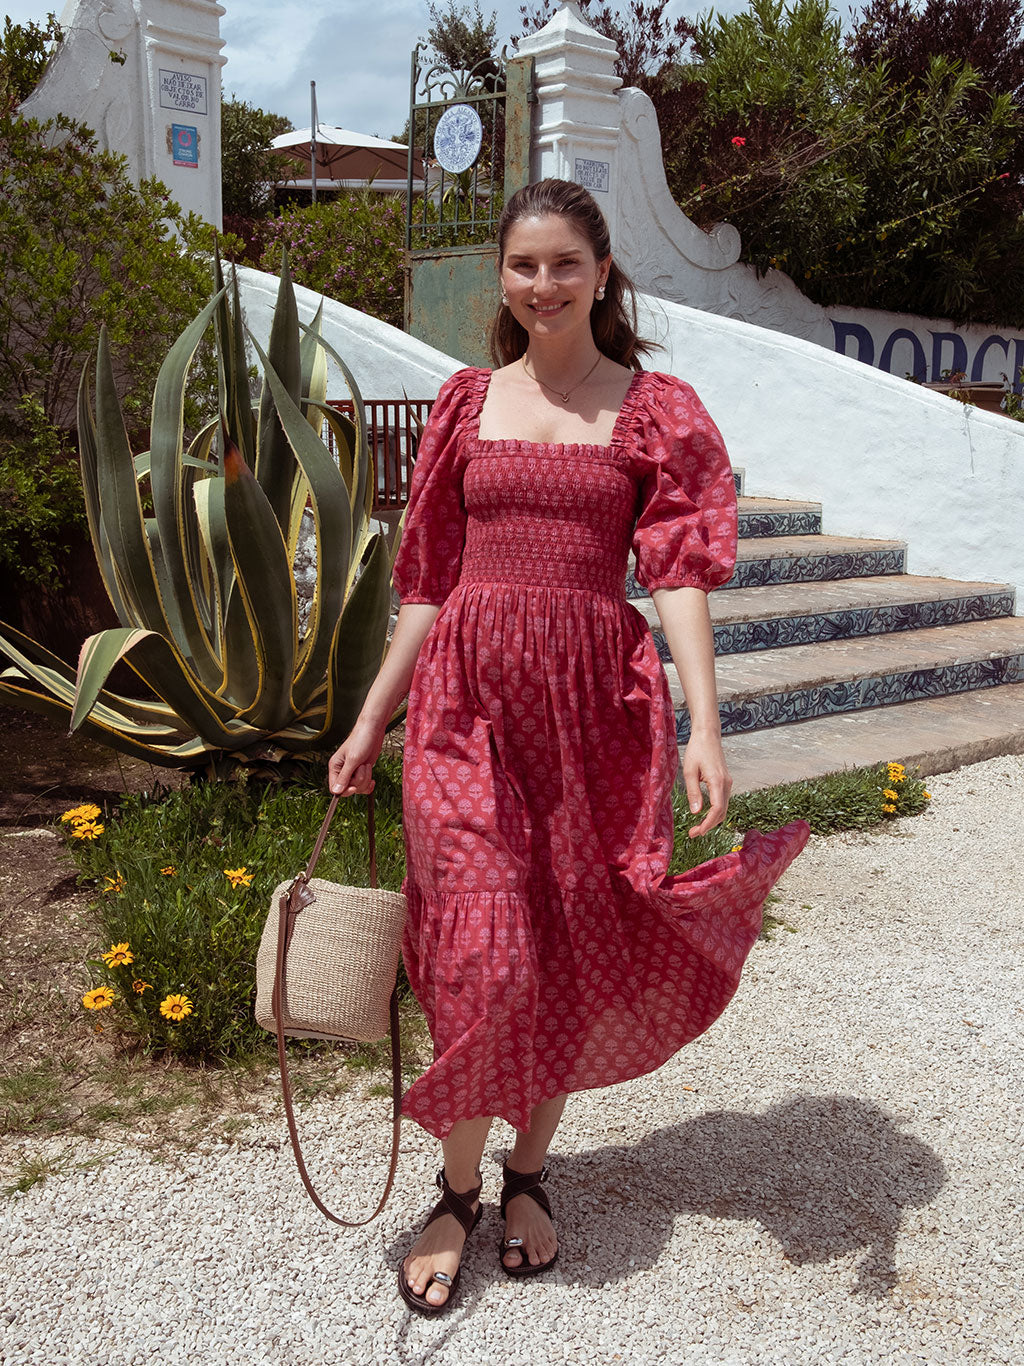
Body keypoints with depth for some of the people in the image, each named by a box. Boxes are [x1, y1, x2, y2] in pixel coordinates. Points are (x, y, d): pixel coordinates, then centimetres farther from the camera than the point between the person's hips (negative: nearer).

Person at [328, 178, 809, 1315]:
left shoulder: (657, 410, 5)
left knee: (575, 947, 7)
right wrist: (370, 722, 11)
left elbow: (679, 571, -4)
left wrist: (704, 726, -16)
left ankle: (528, 1170, 29)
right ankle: (458, 1190, 17)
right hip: (469, 695, 1)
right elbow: (428, 582, 12)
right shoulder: (467, 404, 11)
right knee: (483, 949, -4)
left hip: (595, 697, 0)